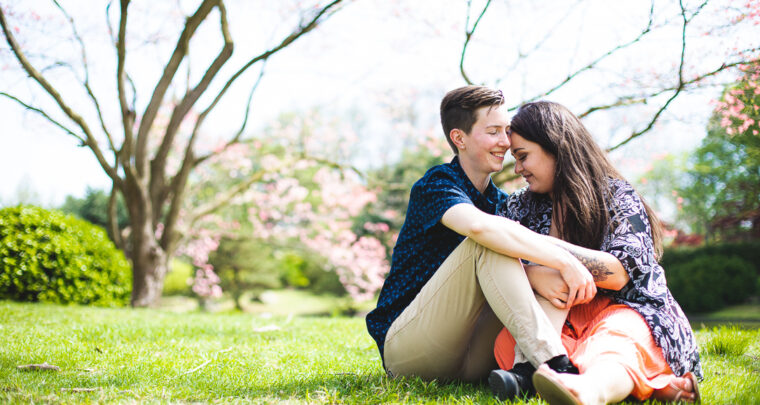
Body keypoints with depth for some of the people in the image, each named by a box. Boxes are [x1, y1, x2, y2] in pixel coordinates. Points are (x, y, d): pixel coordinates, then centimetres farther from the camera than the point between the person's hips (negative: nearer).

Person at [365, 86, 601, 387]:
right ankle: (552, 362, -37)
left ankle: (528, 367, -34)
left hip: (467, 360, 7)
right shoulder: (436, 185, -11)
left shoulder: (501, 202, 15)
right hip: (405, 348, -7)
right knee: (488, 244, -28)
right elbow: (479, 226, -34)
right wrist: (564, 261, -32)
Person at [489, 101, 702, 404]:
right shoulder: (521, 206, 15)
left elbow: (619, 274, -13)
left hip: (625, 309, -3)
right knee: (507, 343, -30)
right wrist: (533, 275, -20)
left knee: (613, 343, -39)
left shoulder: (618, 197, 0)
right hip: (558, 318, 4)